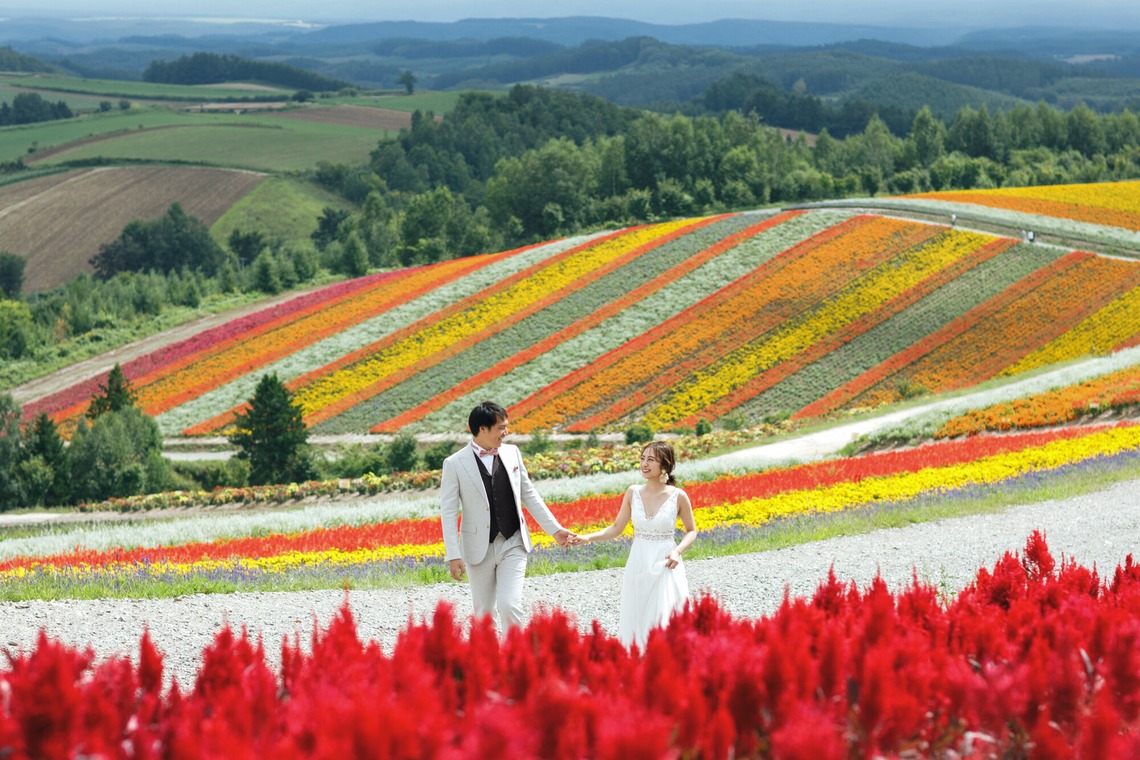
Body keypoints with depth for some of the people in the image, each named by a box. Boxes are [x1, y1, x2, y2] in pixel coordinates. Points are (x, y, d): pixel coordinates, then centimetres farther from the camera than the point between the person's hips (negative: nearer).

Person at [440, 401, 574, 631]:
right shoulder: (454, 464, -8)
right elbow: (449, 512, -8)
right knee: (484, 612, 8)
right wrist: (453, 555, -14)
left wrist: (555, 529, 10)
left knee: (510, 605, -13)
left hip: (513, 545, 2)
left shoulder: (512, 453, 4)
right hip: (479, 549, -2)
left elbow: (528, 495, 12)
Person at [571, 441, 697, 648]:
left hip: (665, 567, -3)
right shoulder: (633, 492, 1)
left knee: (664, 623, -7)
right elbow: (617, 528, 7)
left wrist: (678, 550, -12)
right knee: (635, 622, 4)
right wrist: (587, 538, -6)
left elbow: (691, 531, 6)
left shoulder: (678, 496, -6)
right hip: (638, 566, 3)